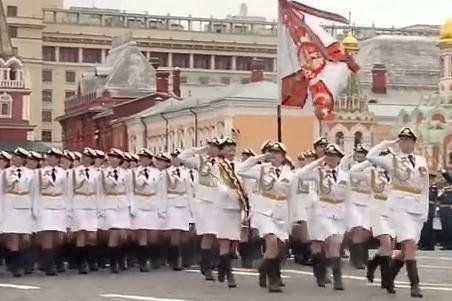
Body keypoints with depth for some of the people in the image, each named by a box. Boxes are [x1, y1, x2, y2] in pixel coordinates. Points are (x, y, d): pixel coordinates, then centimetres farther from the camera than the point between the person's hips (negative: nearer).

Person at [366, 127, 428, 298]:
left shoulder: (422, 161, 12)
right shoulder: (393, 159, 1)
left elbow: (425, 188, 15)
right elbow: (370, 157, -14)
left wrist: (425, 210, 10)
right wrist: (388, 143, -7)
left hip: (418, 208, 5)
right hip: (400, 206, -5)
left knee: (407, 248, 7)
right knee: (410, 245, -17)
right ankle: (414, 285, -13)